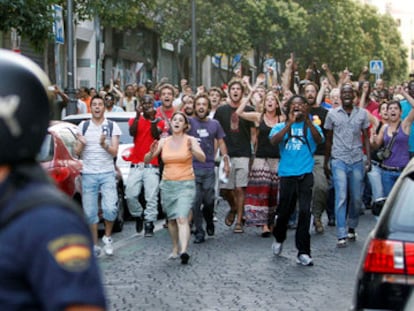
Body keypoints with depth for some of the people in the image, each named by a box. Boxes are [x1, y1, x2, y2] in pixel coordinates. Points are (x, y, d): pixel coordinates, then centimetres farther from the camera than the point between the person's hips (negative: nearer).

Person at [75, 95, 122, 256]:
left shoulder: (112, 127, 3)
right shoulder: (83, 126, 8)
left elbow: (114, 152, -4)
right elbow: (77, 152, 7)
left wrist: (104, 145, -23)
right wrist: (81, 144, -15)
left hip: (107, 173, -2)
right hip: (88, 175, 2)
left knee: (110, 208, -16)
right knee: (90, 212, 2)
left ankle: (107, 238, 7)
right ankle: (95, 245, 13)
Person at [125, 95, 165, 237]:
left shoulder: (159, 122, 7)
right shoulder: (135, 120, 11)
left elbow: (156, 135, -9)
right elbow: (132, 132, -9)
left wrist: (153, 119, -17)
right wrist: (138, 116, -18)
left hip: (152, 165, -1)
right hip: (136, 165, 1)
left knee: (152, 197, -8)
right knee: (130, 195, -6)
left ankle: (149, 224, -3)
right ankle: (138, 216, 19)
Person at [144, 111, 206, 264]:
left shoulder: (190, 140, -3)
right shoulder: (164, 141, 6)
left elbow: (202, 158, -16)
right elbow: (146, 160, 5)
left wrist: (192, 150, -36)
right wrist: (151, 153, -18)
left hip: (186, 184, -4)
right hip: (167, 184, 4)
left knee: (182, 218, -19)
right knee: (171, 219, 12)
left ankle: (184, 251, -29)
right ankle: (175, 248, 28)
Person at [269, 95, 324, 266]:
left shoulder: (311, 127, 8)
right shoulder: (281, 126, 10)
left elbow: (319, 140, -13)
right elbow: (273, 141, -10)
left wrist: (307, 120, -24)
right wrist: (289, 123, -18)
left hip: (305, 174, -1)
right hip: (287, 174, 1)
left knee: (305, 211, -11)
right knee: (284, 211, 9)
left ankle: (303, 252, -6)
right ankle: (279, 238, 40)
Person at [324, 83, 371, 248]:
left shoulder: (362, 113, 6)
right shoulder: (332, 114, 3)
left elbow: (366, 138, 8)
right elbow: (328, 139, 9)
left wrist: (369, 158, -2)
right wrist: (325, 162, 10)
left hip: (357, 160, 2)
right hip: (339, 160, -2)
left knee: (357, 198, 7)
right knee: (341, 197, -11)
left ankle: (351, 228, 29)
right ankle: (341, 236, -11)